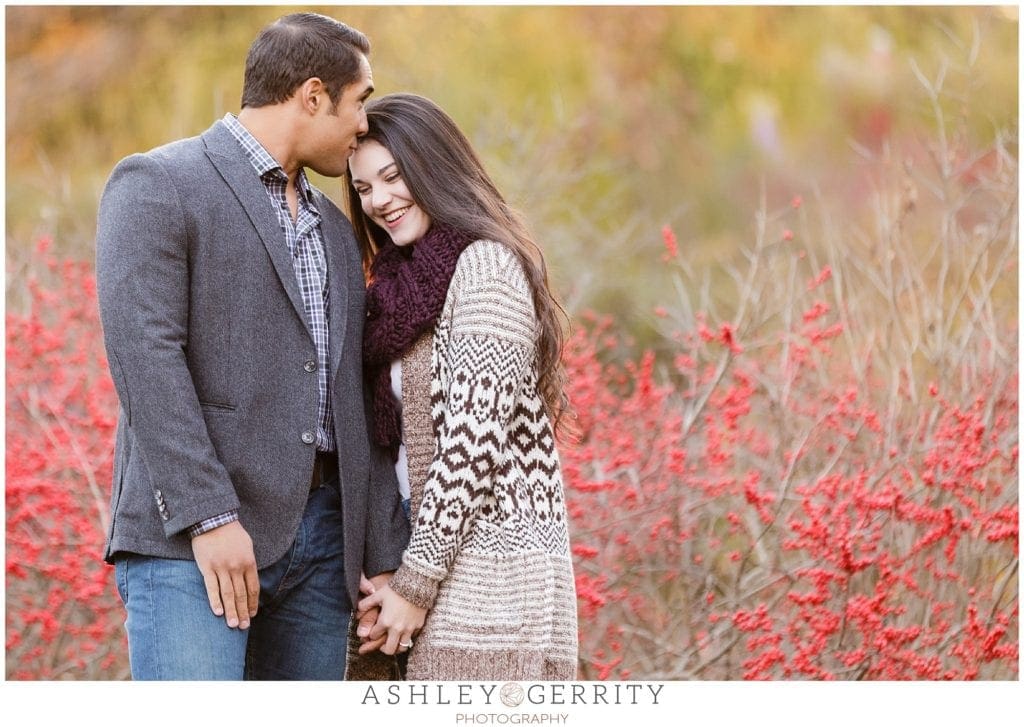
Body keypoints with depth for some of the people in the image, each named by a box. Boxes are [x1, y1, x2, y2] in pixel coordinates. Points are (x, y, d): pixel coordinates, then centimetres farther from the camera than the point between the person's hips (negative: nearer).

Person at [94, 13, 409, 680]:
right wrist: (208, 518, -20)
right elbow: (144, 356, -13)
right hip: (191, 537, -7)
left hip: (319, 537, 7)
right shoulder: (157, 186, -2)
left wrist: (384, 556, 11)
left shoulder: (334, 230, 21)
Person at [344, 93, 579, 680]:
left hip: (490, 561, -8)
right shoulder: (409, 277, 15)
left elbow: (476, 438, -17)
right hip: (447, 557, 9)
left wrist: (417, 582, -15)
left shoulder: (485, 264, -11)